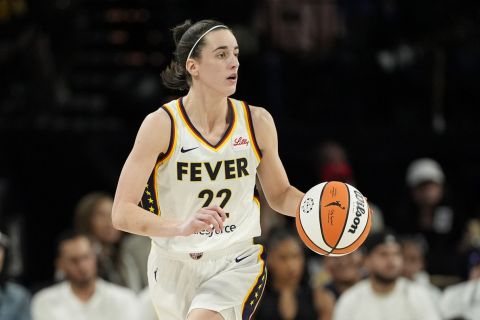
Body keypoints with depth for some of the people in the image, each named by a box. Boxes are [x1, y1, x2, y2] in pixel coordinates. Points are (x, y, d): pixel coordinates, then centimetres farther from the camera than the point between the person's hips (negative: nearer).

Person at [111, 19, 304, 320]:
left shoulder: (257, 122, -3)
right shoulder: (162, 125, -13)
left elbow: (279, 194, 13)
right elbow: (122, 213, -17)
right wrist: (182, 227, -34)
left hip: (237, 264, 0)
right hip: (175, 264, 0)